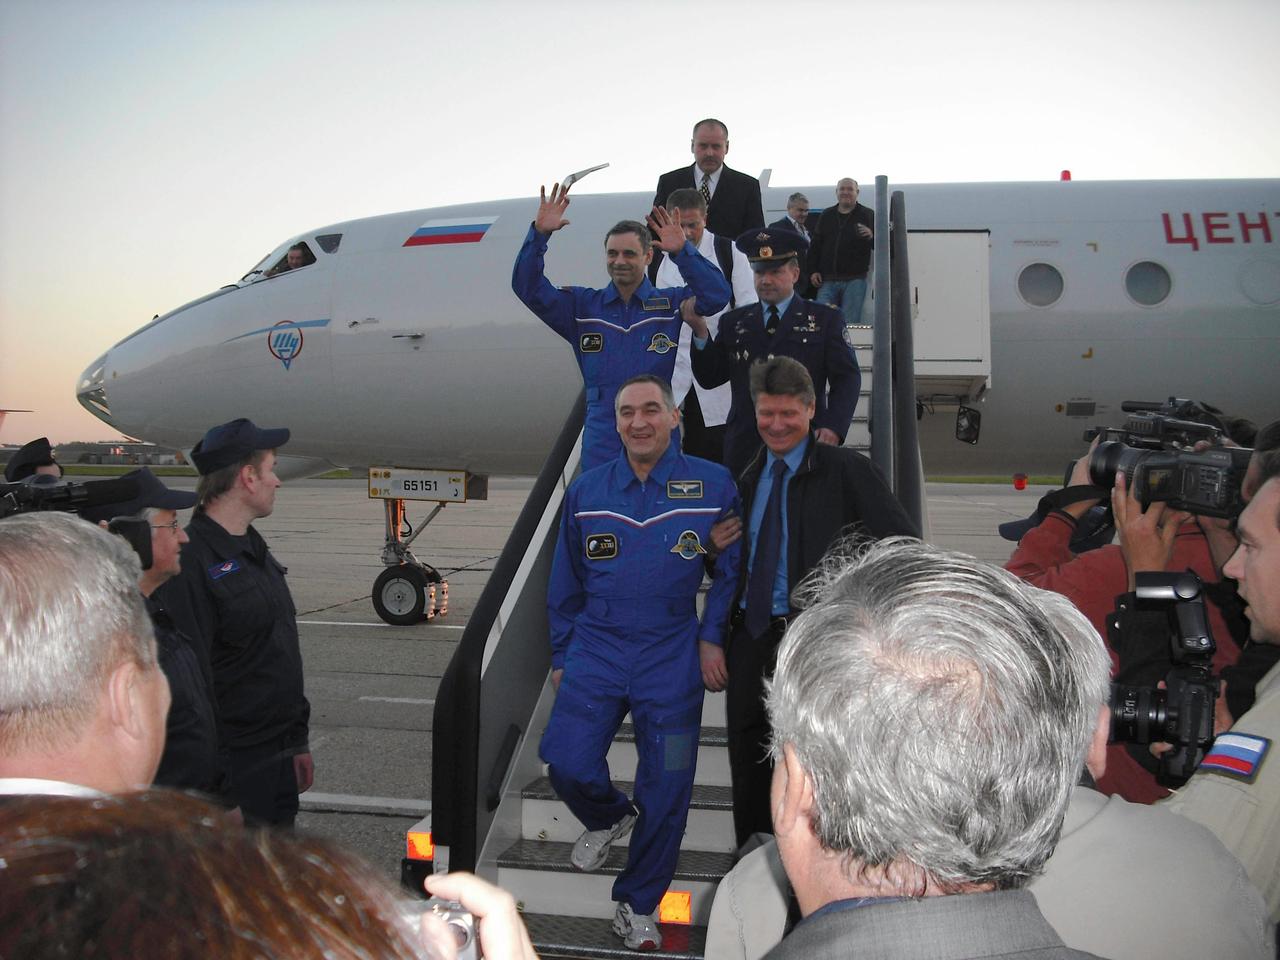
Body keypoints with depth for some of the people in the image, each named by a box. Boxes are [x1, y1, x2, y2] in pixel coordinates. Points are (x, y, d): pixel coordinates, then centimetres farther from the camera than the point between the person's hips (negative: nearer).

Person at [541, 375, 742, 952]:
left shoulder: (713, 486, -4)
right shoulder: (587, 491, 3)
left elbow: (731, 570, 7)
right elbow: (565, 583, 12)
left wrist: (712, 637, 0)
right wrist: (560, 655, 13)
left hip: (672, 657, -1)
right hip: (597, 646, 2)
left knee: (666, 791, 4)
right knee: (568, 764, -12)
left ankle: (638, 906, 27)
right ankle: (609, 818, 26)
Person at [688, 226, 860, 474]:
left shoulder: (824, 320, 8)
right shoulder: (733, 322, 14)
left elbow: (847, 378, 3)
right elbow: (709, 378, 9)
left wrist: (834, 427, -12)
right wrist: (700, 332, -6)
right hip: (745, 448, 2)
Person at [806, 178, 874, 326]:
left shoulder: (867, 216, 6)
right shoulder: (826, 216, 15)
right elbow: (815, 246, 17)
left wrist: (872, 237, -21)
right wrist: (813, 271, 6)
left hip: (854, 280, -3)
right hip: (827, 280, 3)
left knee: (849, 323, -6)